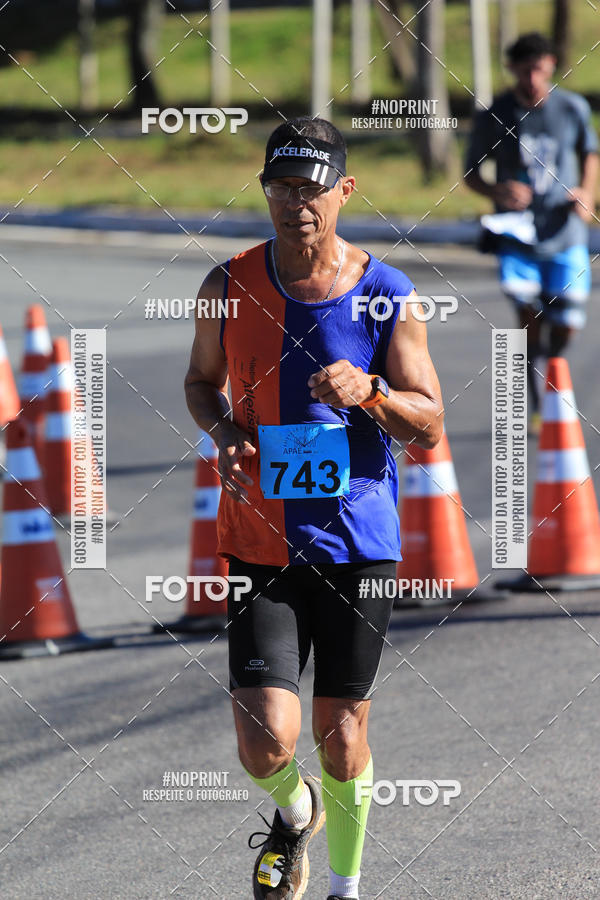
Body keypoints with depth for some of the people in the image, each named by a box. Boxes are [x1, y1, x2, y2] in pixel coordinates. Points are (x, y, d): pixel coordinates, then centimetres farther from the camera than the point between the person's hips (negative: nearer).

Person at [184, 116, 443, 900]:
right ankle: (295, 812, 24)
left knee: (342, 734, 9)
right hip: (260, 540, 0)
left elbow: (430, 428, -1)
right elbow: (202, 380, 16)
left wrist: (369, 392, -21)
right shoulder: (228, 287, -2)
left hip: (357, 542, 0)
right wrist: (223, 430, -6)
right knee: (267, 744, -12)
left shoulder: (387, 297, -5)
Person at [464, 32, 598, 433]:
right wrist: (496, 191, -18)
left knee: (565, 325, 2)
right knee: (530, 315, -17)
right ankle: (536, 405, -6)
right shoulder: (494, 117, -6)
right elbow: (471, 172, 3)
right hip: (518, 236, -1)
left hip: (566, 234, 1)